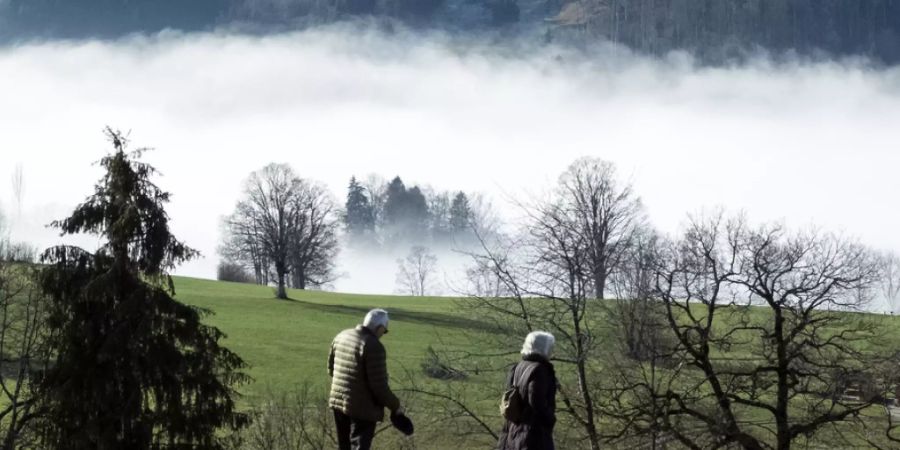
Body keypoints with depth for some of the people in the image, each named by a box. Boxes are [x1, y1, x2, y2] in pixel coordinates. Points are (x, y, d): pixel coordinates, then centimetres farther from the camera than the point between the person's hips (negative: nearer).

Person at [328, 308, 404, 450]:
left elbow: (331, 369, 17)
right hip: (362, 407, -8)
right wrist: (395, 406, -6)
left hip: (338, 401, 8)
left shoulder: (342, 336, 6)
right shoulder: (374, 346, -19)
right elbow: (379, 386, -20)